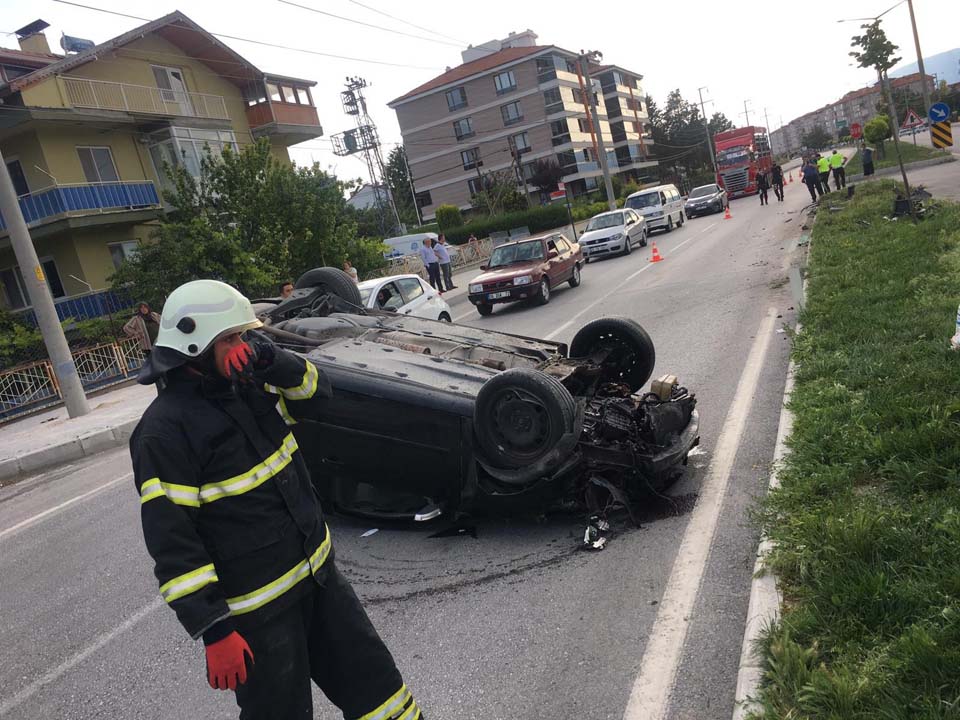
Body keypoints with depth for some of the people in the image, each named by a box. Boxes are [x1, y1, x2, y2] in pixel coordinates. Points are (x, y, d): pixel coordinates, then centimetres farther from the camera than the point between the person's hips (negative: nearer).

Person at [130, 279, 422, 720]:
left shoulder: (246, 387, 3)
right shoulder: (164, 432, -18)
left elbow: (315, 395, 5)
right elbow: (170, 541, -20)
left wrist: (269, 360, -14)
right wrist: (213, 631, -20)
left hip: (318, 572, 7)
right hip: (257, 610, -7)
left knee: (370, 677, 18)